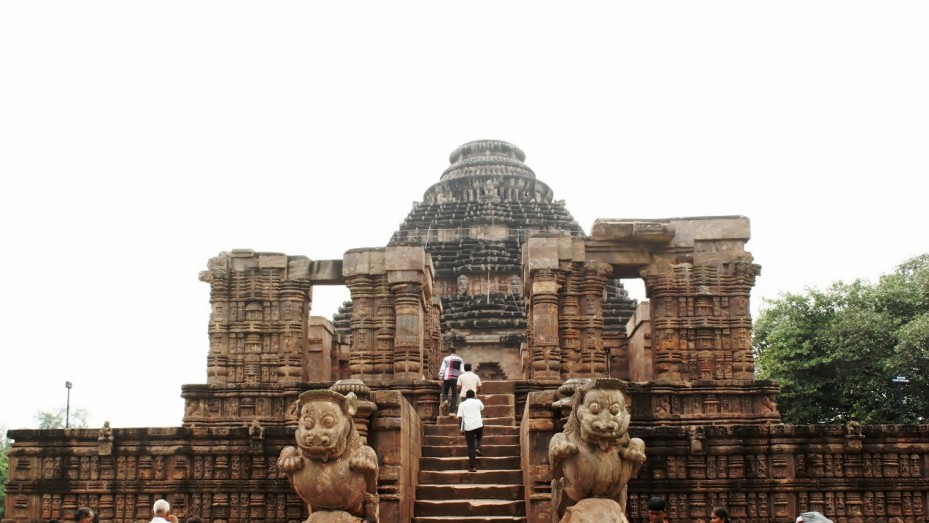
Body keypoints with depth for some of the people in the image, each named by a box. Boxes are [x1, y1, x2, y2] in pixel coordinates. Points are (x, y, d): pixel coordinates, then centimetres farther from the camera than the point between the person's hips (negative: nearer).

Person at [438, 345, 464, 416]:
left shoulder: (446, 359, 1)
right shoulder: (460, 359, 6)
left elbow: (442, 369, -2)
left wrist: (440, 378, 2)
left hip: (447, 378, -1)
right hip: (456, 379, 1)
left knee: (445, 392, 19)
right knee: (454, 395, 5)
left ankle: (445, 400, -13)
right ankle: (452, 411, -2)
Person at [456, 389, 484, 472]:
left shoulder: (462, 404, 5)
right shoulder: (477, 402, 7)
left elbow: (459, 417, -1)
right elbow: (482, 408, 30)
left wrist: (461, 426, 13)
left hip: (468, 427, -1)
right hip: (478, 425, 1)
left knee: (471, 447, 3)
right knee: (480, 436, 35)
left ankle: (473, 467, -1)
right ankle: (478, 448, 8)